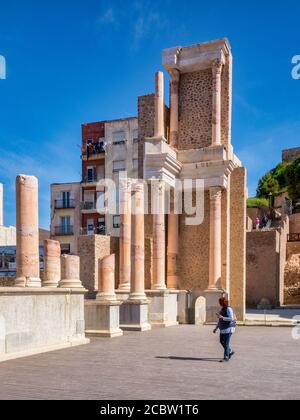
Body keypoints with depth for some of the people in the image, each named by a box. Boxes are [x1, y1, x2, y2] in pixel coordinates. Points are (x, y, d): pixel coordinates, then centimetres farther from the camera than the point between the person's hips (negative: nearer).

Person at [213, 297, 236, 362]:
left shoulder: (229, 309, -16)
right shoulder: (223, 309, 12)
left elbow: (231, 318, -25)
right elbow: (220, 320, 18)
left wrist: (222, 317, -28)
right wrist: (216, 328, 15)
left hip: (228, 329, -9)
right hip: (223, 329, 9)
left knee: (226, 343, -6)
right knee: (222, 341, 14)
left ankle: (226, 358, -1)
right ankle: (230, 352, 30)